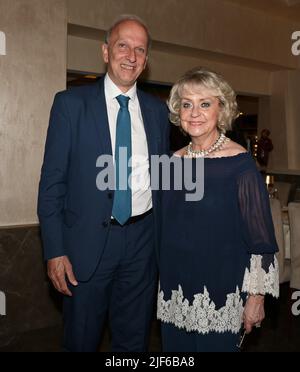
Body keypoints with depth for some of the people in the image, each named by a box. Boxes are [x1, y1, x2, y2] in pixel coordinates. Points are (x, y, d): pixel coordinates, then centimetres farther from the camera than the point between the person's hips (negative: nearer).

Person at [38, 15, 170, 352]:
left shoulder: (157, 110, 6)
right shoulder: (71, 103, -4)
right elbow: (52, 180, -6)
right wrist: (55, 251, -11)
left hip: (142, 239, 3)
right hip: (88, 239, -3)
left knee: (134, 340, 18)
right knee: (81, 340, 14)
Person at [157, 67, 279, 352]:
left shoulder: (240, 164, -12)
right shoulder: (174, 161, 3)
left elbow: (261, 240, -11)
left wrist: (256, 297, -12)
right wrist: (162, 280, 15)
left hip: (220, 294, -5)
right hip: (174, 291, 5)